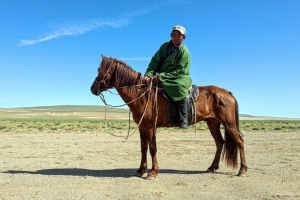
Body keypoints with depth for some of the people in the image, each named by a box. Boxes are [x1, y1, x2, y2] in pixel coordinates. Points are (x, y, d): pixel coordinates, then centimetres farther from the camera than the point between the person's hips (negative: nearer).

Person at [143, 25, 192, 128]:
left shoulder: (184, 52, -9)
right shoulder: (165, 46, 5)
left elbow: (180, 71, -16)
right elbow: (155, 61, -2)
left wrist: (161, 76, -24)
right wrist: (149, 74, -20)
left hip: (179, 78, -6)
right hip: (161, 78, 6)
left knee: (180, 86, -37)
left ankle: (184, 118, -28)